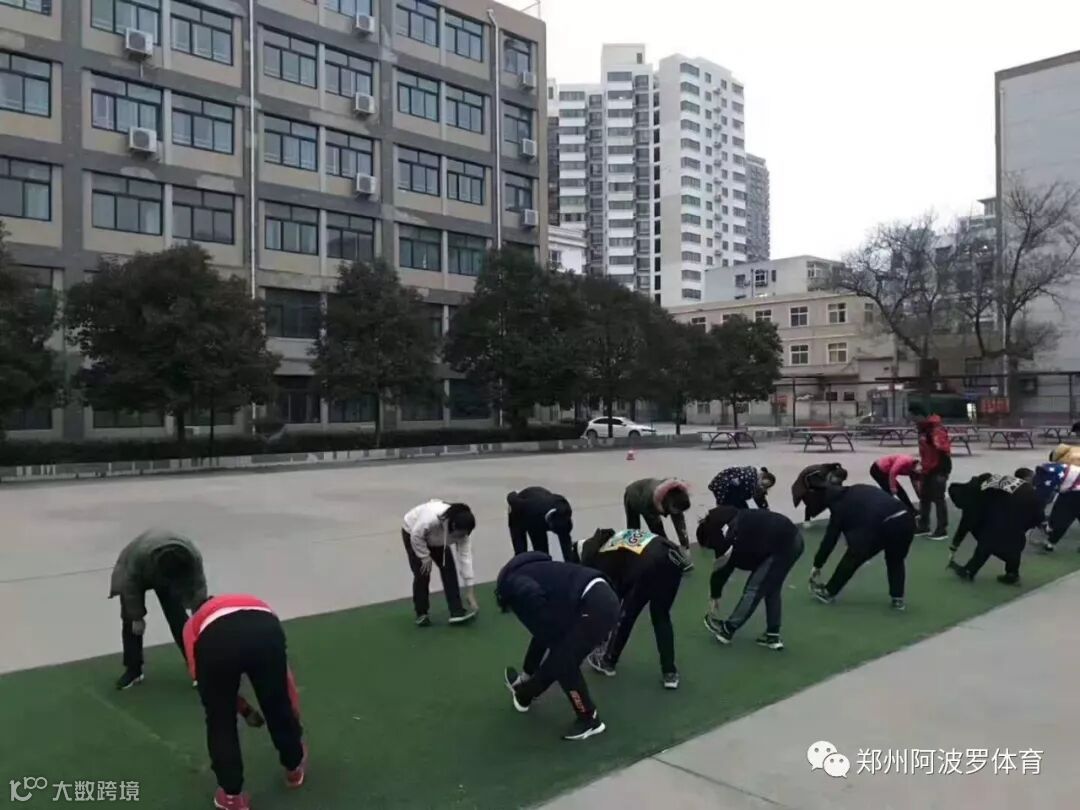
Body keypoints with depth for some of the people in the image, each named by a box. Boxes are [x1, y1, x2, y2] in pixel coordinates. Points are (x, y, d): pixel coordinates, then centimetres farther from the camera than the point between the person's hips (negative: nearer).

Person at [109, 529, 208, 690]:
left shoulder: (193, 557, -37)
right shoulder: (139, 554, -45)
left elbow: (198, 589, -24)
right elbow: (131, 585, -27)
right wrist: (137, 616, -18)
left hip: (173, 572, 1)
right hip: (133, 574, -1)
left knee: (178, 618, -6)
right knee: (130, 621, -4)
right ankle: (133, 670, 9)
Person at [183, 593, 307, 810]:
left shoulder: (194, 623, 42)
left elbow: (198, 675, 30)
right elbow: (288, 682, 48)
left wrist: (244, 708, 46)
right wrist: (296, 726, 63)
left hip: (215, 639, -2)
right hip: (265, 632, 2)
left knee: (220, 722, 25)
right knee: (278, 706, 29)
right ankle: (294, 767, 50)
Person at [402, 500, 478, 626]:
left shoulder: (462, 530, -28)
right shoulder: (431, 518, -46)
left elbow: (465, 557, -24)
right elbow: (416, 536, -30)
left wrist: (470, 591, -24)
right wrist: (425, 558, -20)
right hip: (413, 532, -4)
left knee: (449, 569, -7)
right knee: (422, 573, -10)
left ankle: (457, 611, -4)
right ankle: (421, 614, 7)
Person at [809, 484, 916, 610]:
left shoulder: (840, 507, 15)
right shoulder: (860, 490, 28)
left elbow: (830, 540, 18)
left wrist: (817, 565, 28)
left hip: (883, 526, -5)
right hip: (905, 519, 5)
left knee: (852, 558, 15)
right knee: (895, 560, 31)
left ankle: (828, 592, 25)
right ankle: (898, 599, 26)